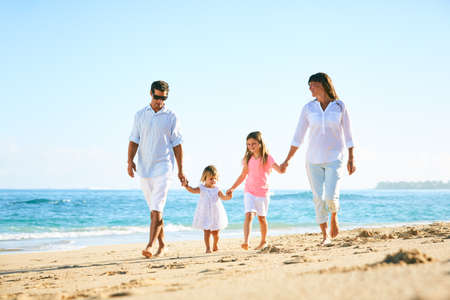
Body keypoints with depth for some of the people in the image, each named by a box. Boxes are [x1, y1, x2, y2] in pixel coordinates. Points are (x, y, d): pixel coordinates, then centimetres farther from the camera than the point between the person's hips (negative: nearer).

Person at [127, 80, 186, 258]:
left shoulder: (171, 117, 3)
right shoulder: (140, 115, 10)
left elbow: (177, 145, 5)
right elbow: (134, 140, 9)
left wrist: (180, 170, 4)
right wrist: (130, 161, -6)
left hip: (163, 167, -4)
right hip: (144, 168, 4)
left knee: (157, 208, -15)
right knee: (153, 209, 10)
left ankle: (150, 246, -21)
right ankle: (161, 244, 20)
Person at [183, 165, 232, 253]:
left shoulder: (217, 190, 1)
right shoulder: (201, 188, -1)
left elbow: (223, 197, -9)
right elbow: (193, 190, -14)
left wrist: (227, 196, -31)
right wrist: (187, 186, -33)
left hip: (216, 214, 2)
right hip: (205, 214, -2)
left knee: (215, 232, 9)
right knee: (206, 231, -7)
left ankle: (215, 246, 31)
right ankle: (208, 248, -1)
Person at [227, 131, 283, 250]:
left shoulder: (267, 158, -6)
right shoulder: (248, 159, 5)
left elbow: (280, 170, -16)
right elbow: (243, 175, 14)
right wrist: (232, 188, 11)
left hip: (263, 192, -2)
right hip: (249, 191, 2)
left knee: (262, 218, 10)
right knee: (249, 214, -16)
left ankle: (263, 241, 29)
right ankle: (246, 242, -27)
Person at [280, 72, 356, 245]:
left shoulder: (340, 106, -3)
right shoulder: (308, 108, 0)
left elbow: (347, 134, 3)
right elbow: (298, 136, 3)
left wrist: (351, 159, 1)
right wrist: (287, 160, -1)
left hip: (334, 158, -2)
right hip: (314, 159, 2)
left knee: (331, 196, -16)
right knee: (318, 198, -2)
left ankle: (334, 217, 18)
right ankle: (325, 236, 10)